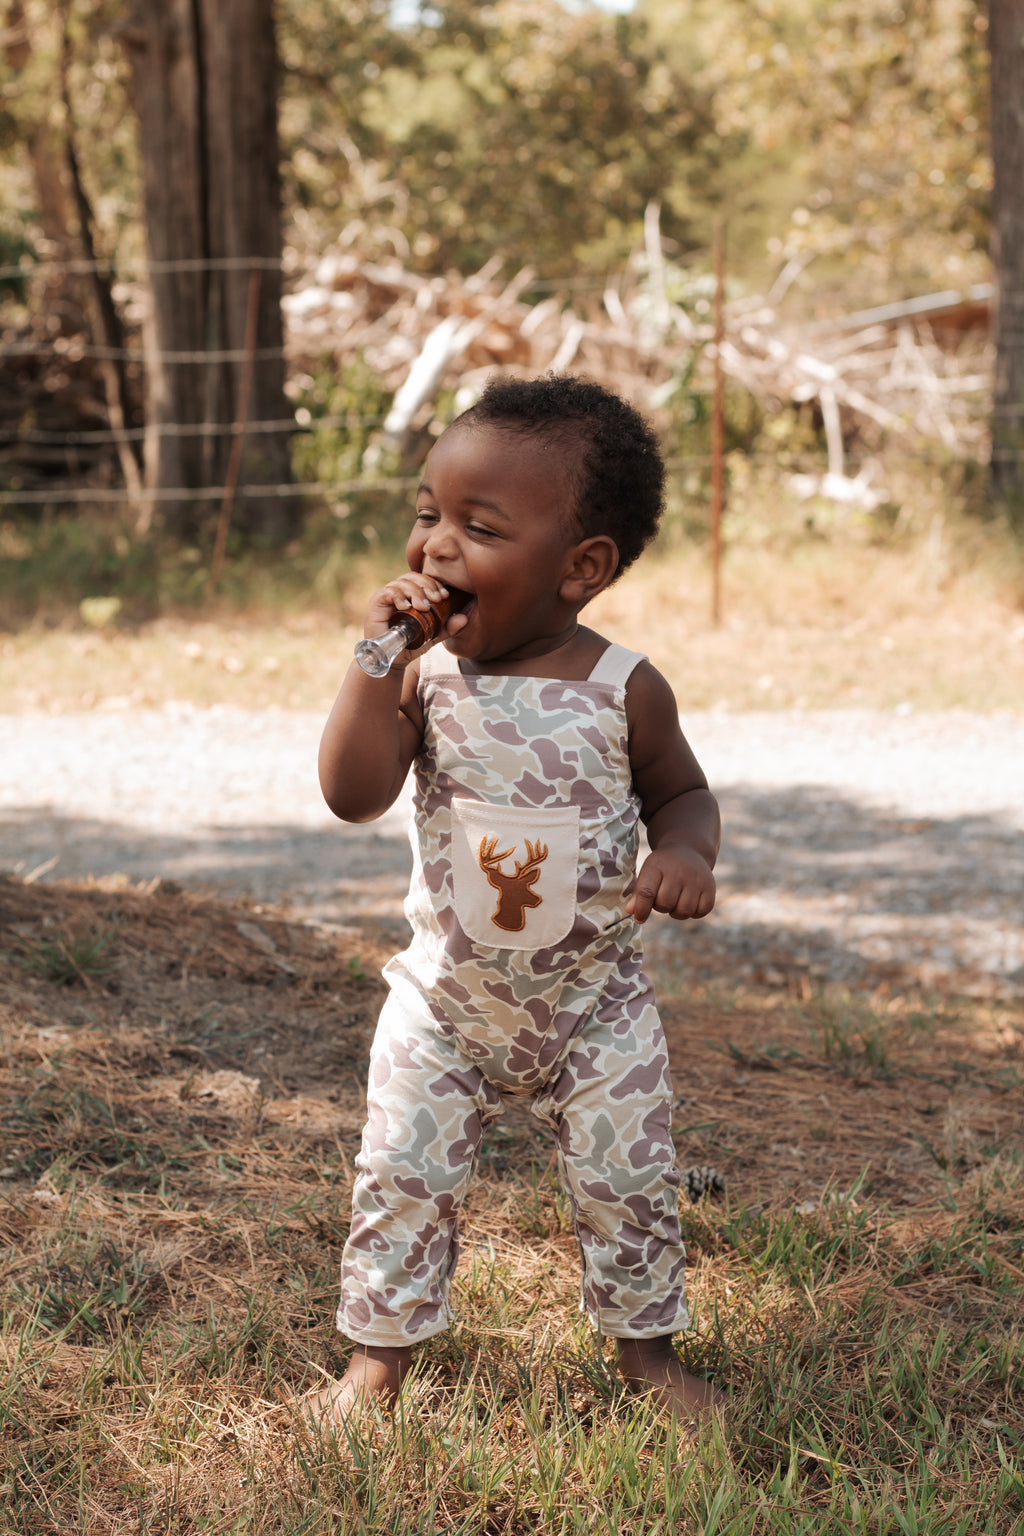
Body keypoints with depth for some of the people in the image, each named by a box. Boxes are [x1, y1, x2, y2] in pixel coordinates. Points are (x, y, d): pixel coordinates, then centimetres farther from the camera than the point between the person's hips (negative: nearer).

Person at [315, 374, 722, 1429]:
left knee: (629, 1181, 8)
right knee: (401, 1176, 3)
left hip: (593, 1001, -1)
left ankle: (645, 1347, 31)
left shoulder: (623, 691, -13)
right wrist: (378, 660, -28)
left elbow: (681, 791, 3)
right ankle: (380, 1354, 23)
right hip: (446, 995, 1)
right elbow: (353, 793, -22)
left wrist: (684, 851, -20)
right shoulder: (426, 677, -11)